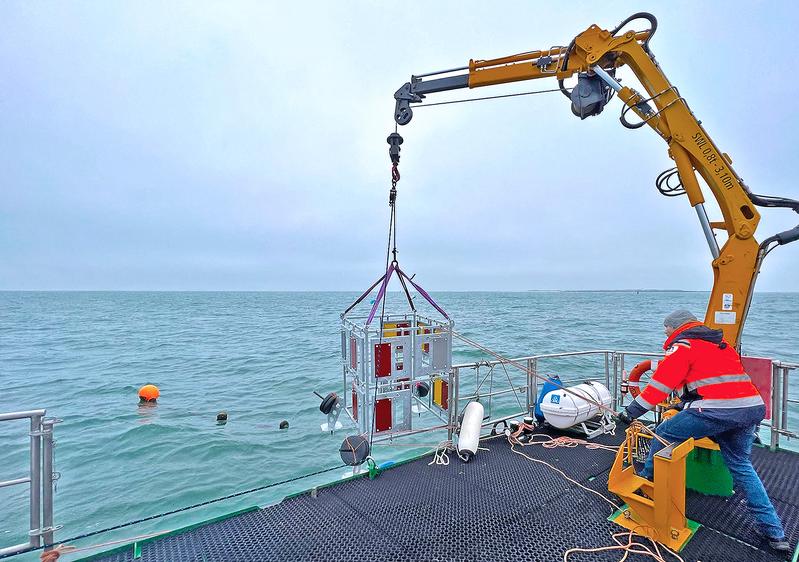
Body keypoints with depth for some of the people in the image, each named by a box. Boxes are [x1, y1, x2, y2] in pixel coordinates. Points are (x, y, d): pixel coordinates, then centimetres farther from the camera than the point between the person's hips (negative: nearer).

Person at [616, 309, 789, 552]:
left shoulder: (682, 346, -1)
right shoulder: (719, 342, 24)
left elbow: (661, 384, -7)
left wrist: (631, 412, -3)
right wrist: (684, 404, 38)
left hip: (717, 410, -8)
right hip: (753, 407, 8)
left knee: (664, 433, 8)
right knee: (741, 466, 23)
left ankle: (646, 480, 19)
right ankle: (774, 532, 25)